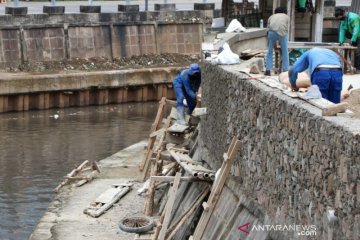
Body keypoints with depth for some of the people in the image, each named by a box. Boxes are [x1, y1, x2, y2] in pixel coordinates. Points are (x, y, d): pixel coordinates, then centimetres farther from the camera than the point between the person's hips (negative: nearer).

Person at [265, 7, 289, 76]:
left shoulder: (271, 17, 32)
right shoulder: (286, 17, 30)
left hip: (272, 32, 1)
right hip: (282, 32, -1)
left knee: (269, 51, 14)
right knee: (285, 52, 12)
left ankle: (268, 70, 10)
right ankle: (285, 70, 13)